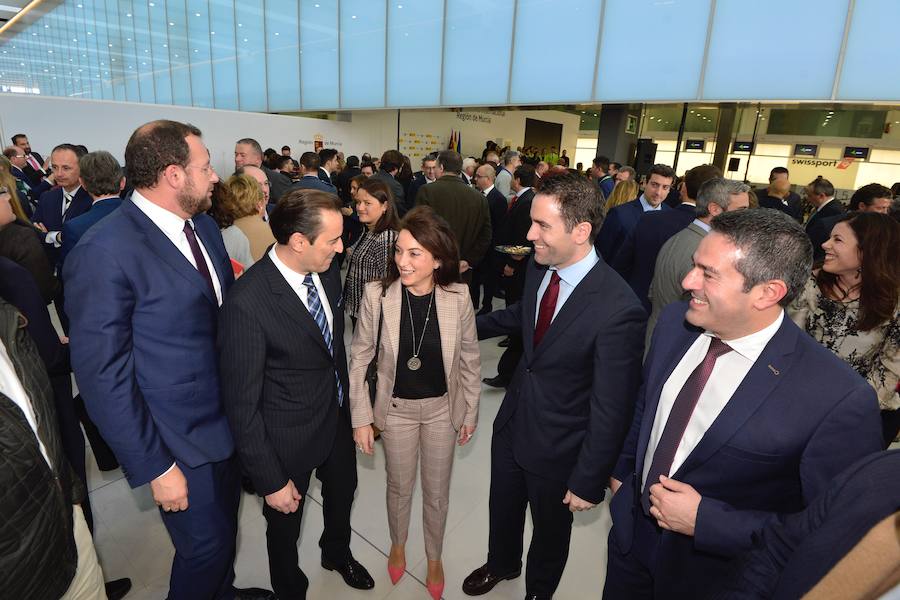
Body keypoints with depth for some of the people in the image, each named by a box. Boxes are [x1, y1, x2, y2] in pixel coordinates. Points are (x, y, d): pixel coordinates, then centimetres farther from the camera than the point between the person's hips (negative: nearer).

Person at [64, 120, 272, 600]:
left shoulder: (203, 225, 1)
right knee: (206, 547, 12)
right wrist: (154, 467, -15)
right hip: (181, 443, -7)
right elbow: (102, 375, -19)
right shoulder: (103, 253, -23)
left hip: (227, 419, 7)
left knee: (226, 525, 26)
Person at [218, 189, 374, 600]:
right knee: (285, 524, 22)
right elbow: (241, 405, -24)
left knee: (342, 493, 30)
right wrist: (270, 480, -17)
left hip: (338, 417, 6)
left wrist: (345, 398, 11)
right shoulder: (247, 303, -32)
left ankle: (337, 552, 63)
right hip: (290, 440, -6)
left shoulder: (327, 272, -11)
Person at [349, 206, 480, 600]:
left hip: (442, 408, 0)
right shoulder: (377, 294, -19)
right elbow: (359, 359, -7)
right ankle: (397, 544, 55)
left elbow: (470, 360, -4)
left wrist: (471, 413, 3)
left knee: (437, 492, 20)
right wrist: (361, 418, -5)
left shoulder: (458, 296, -18)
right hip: (396, 409, 0)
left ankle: (434, 556, 50)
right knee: (399, 487, 23)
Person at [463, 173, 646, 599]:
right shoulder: (539, 266, -11)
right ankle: (501, 564, 61)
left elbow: (611, 408, -23)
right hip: (512, 422, 6)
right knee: (503, 509, 29)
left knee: (550, 528, 24)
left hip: (557, 448, -5)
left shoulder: (618, 309, -32)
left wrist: (588, 481, -14)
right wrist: (470, 326, 19)